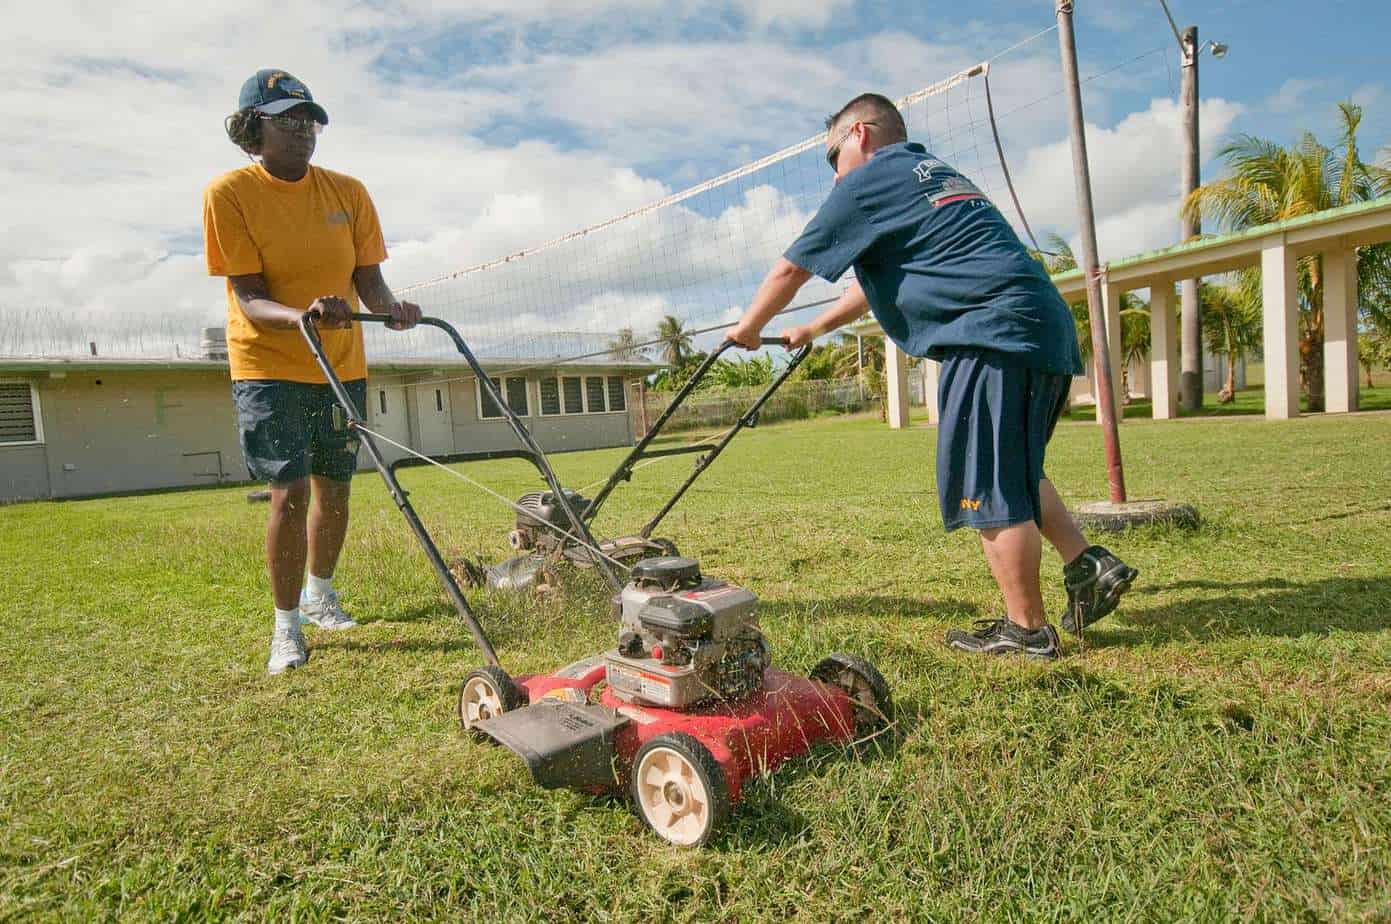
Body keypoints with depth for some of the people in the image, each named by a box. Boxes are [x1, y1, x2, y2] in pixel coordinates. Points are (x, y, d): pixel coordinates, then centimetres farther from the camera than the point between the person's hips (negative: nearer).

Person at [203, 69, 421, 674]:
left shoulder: (347, 192, 1)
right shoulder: (229, 193, -9)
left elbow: (367, 276, 1)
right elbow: (249, 297, -15)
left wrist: (390, 307, -22)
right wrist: (301, 316, -35)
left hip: (343, 364, 4)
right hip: (269, 366, -4)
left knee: (333, 488, 12)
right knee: (290, 492, -12)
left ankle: (319, 591, 36)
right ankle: (286, 624, 6)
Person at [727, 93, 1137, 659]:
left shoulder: (869, 180, 2)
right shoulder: (931, 173, 29)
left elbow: (789, 271, 6)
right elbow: (880, 279, 37)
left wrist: (748, 328, 22)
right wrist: (814, 329, 43)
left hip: (995, 332, -10)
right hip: (1046, 329, 10)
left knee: (987, 486, -3)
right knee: (1012, 473, 21)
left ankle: (1027, 630, 5)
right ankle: (1089, 566, 18)